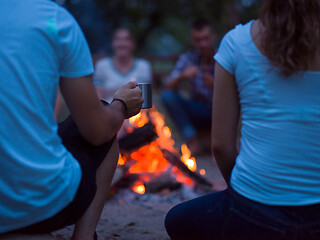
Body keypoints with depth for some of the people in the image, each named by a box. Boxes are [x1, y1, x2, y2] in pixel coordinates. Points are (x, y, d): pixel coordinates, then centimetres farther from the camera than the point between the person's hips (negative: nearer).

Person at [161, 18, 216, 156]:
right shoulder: (187, 59, -5)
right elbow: (168, 87, -12)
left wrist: (215, 85, -35)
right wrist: (181, 76, -32)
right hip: (198, 115, 2)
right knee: (167, 95, -20)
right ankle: (192, 142, -19)